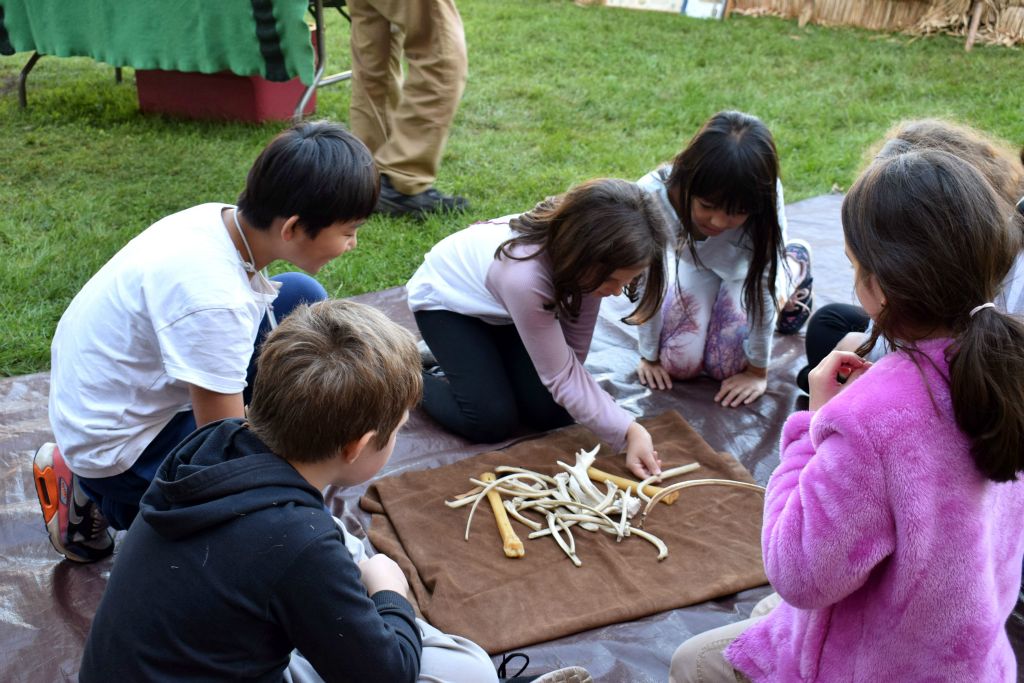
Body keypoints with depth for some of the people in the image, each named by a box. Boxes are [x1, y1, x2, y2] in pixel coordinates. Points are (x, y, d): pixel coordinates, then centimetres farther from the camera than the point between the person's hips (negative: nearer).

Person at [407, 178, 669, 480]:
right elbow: (561, 375, -32)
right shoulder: (524, 275, -45)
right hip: (447, 299, -5)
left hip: (500, 307, 6)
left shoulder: (589, 255, -28)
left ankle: (488, 351, 18)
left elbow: (575, 345, -14)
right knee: (492, 422, -17)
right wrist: (628, 431, -34)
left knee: (553, 411, -7)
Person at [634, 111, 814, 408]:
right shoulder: (653, 195, -39)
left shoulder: (763, 199, -40)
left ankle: (795, 267, 13)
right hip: (696, 262, 1)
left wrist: (758, 371, -19)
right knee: (677, 363, -12)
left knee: (725, 366, -8)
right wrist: (649, 356, -12)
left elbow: (762, 287, -28)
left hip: (744, 264, -1)